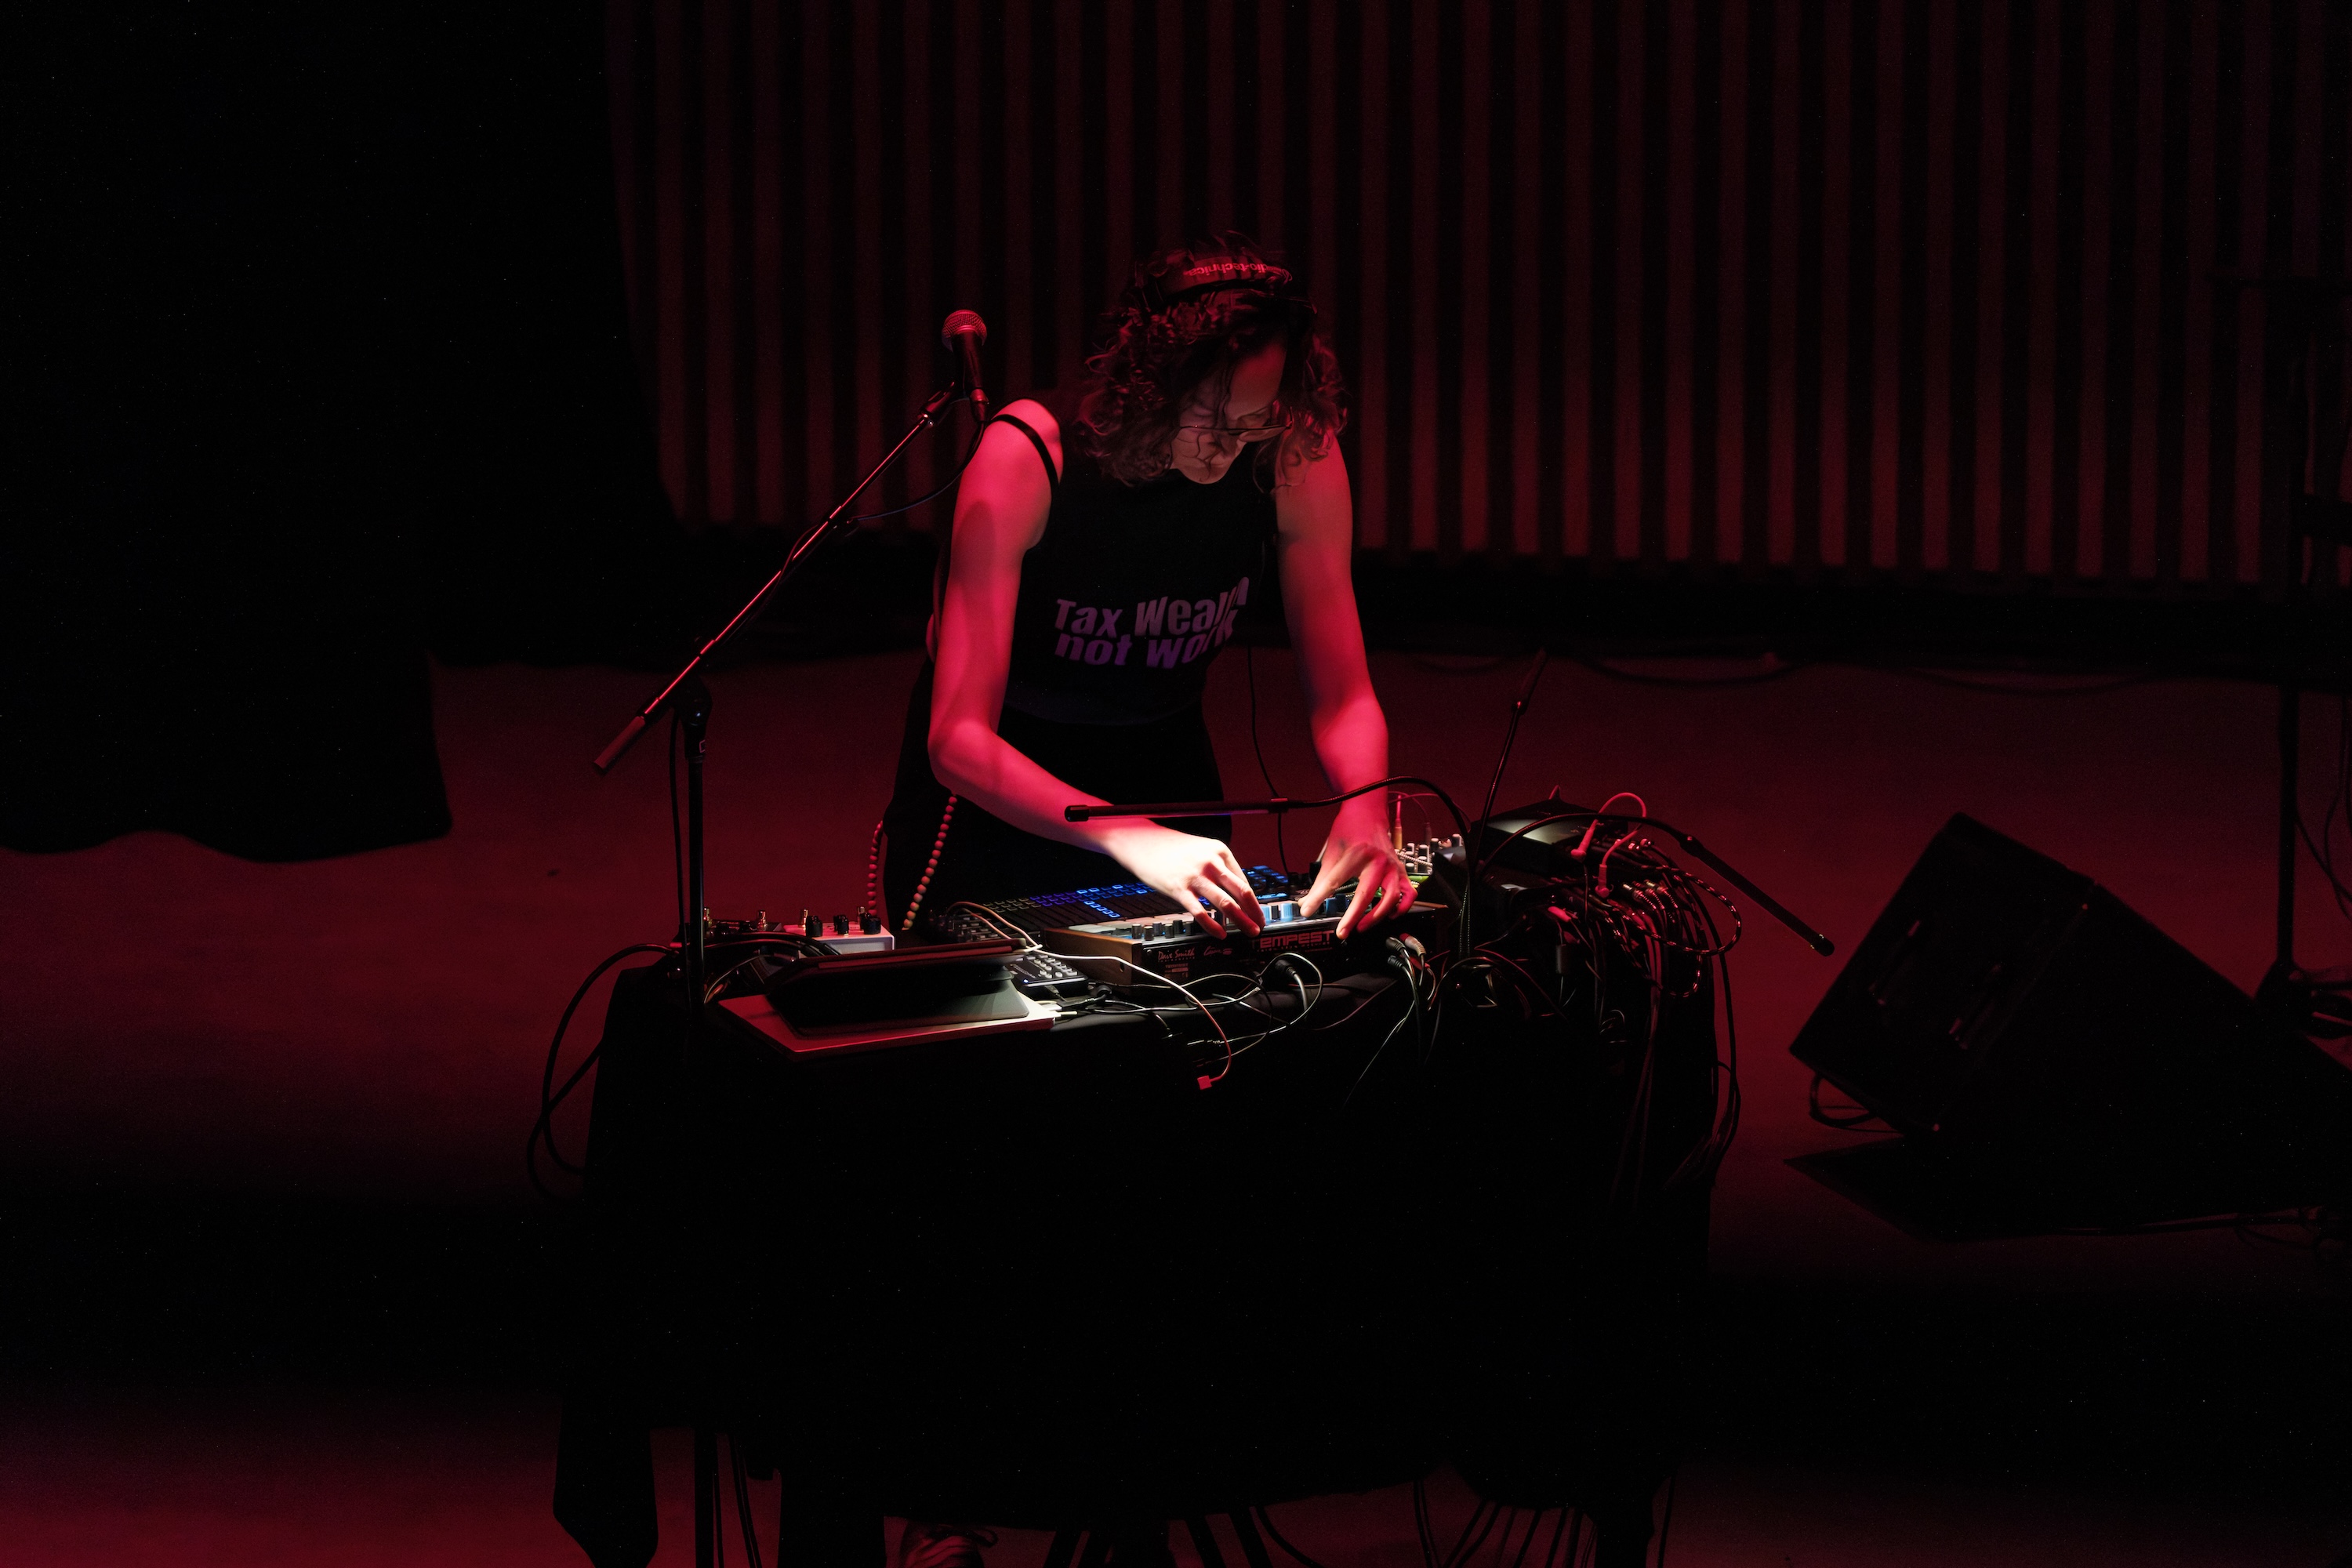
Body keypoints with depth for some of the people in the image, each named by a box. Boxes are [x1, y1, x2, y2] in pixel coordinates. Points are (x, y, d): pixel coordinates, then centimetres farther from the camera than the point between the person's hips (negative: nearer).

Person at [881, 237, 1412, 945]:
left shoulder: (1298, 456, -18)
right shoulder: (1029, 456, -29)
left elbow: (1342, 693, -11)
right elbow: (958, 738, -33)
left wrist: (1363, 813, -34)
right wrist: (1128, 838, -49)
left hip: (1165, 766, 3)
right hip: (997, 788, -3)